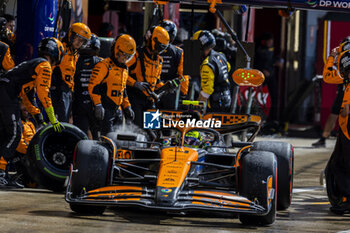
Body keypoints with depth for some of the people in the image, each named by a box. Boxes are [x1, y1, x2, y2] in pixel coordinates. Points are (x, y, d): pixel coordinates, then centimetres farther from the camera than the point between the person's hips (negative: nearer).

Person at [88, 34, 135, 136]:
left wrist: (127, 107, 22)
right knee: (108, 135, -17)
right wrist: (98, 105, -21)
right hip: (105, 108, -9)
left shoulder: (124, 69, 19)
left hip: (116, 108, 9)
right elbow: (93, 86, -15)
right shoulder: (104, 65, -10)